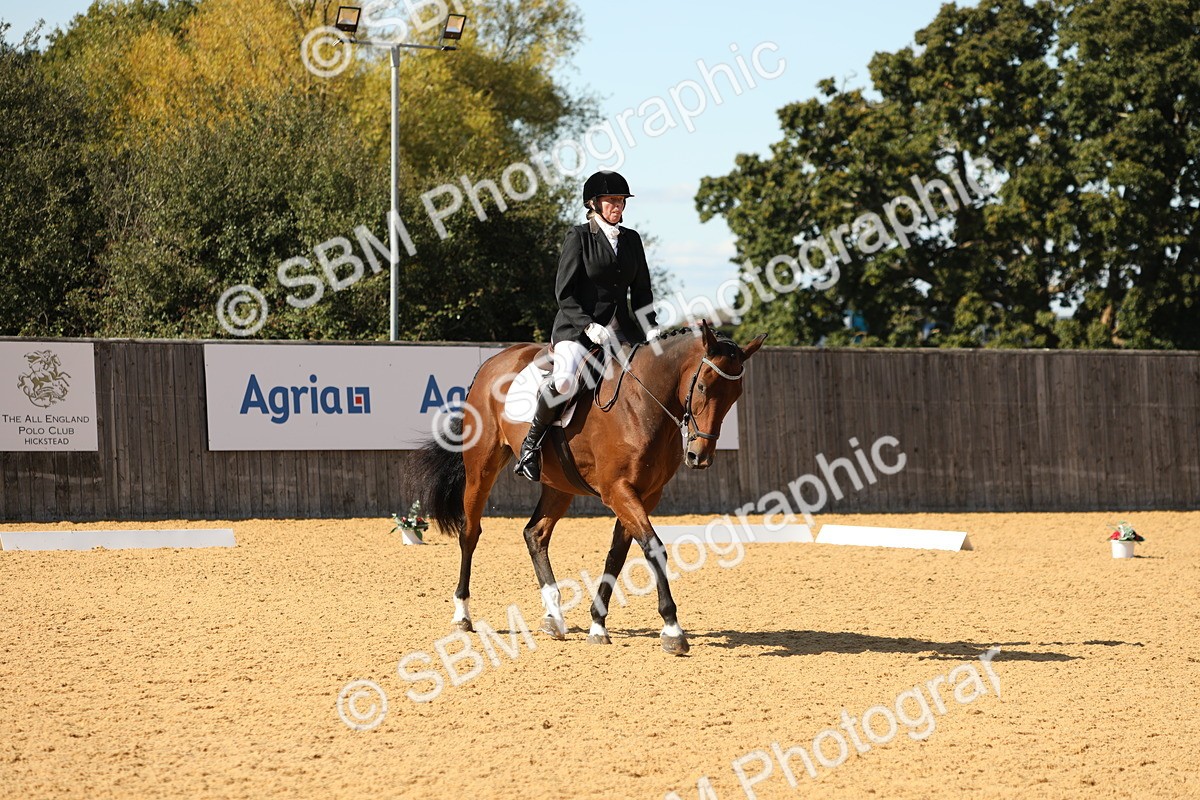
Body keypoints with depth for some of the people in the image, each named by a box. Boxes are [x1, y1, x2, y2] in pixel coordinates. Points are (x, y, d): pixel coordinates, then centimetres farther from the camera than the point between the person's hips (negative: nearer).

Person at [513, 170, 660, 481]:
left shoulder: (632, 240, 13)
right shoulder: (579, 237, -3)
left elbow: (641, 292, 17)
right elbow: (564, 293, -7)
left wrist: (651, 328, 0)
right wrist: (588, 326, -20)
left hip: (619, 328, 6)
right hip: (576, 327, -6)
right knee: (564, 379, -33)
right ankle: (531, 444, -13)